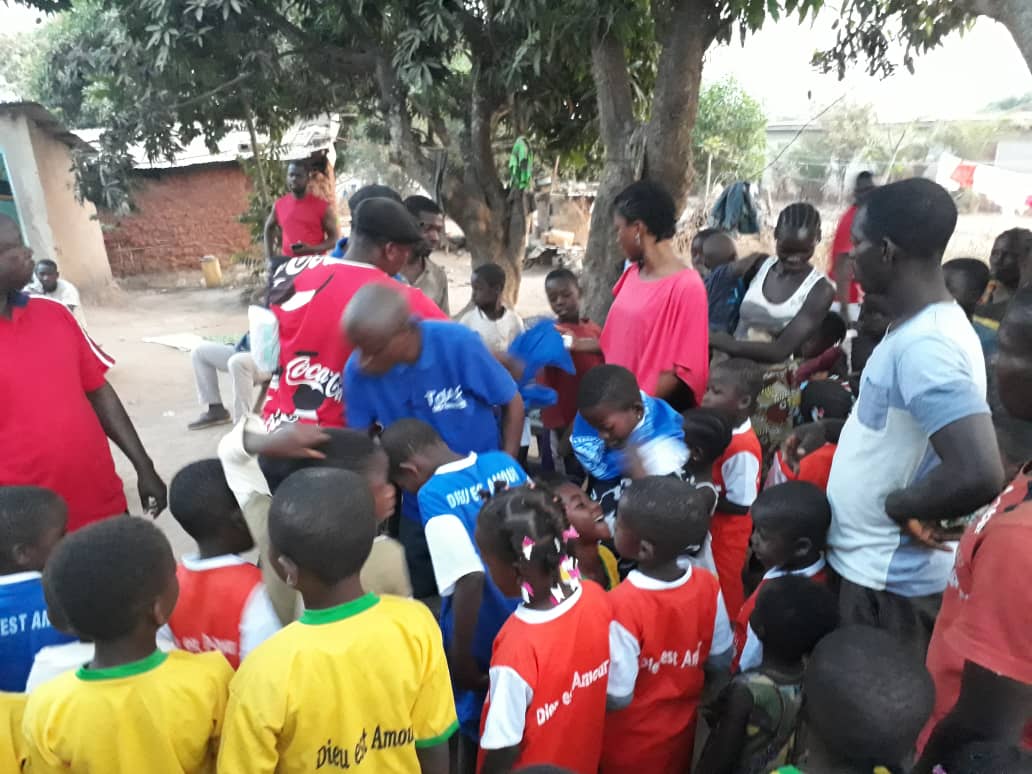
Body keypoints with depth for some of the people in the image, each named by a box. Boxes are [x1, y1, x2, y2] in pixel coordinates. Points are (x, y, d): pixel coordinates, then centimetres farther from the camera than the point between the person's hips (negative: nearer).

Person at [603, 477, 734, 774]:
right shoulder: (708, 586, -18)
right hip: (682, 728, 4)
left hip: (629, 743, -4)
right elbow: (720, 663, -4)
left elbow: (618, 697, -25)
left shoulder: (621, 606, -35)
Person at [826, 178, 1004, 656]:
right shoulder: (917, 328, 5)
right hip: (874, 563, 9)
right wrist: (830, 429, 4)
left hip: (890, 580, -9)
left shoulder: (926, 347, -27)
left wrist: (897, 506, -20)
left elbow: (978, 475, -36)